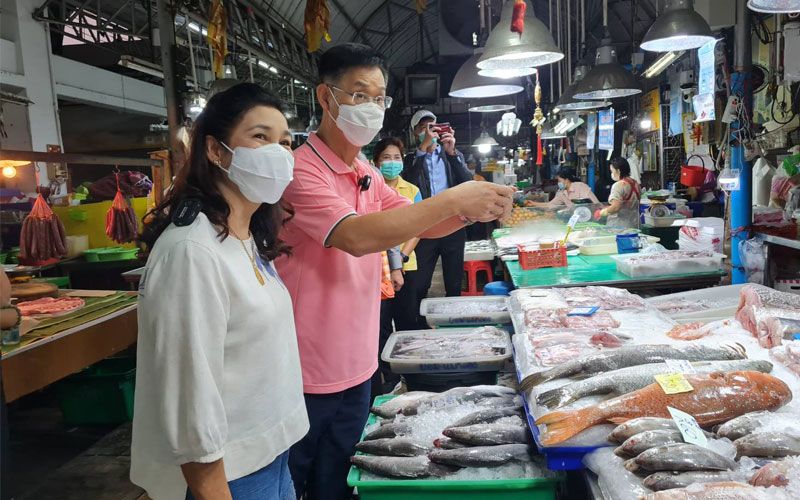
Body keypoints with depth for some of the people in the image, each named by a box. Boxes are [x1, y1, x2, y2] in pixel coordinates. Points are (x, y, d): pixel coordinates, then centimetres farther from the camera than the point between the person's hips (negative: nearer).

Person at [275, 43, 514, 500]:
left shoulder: (367, 176, 9)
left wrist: (477, 208, -10)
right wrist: (452, 200, -31)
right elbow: (355, 236, -32)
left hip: (356, 368, 8)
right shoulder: (302, 170, -19)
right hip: (305, 377, -7)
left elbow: (420, 225, 9)